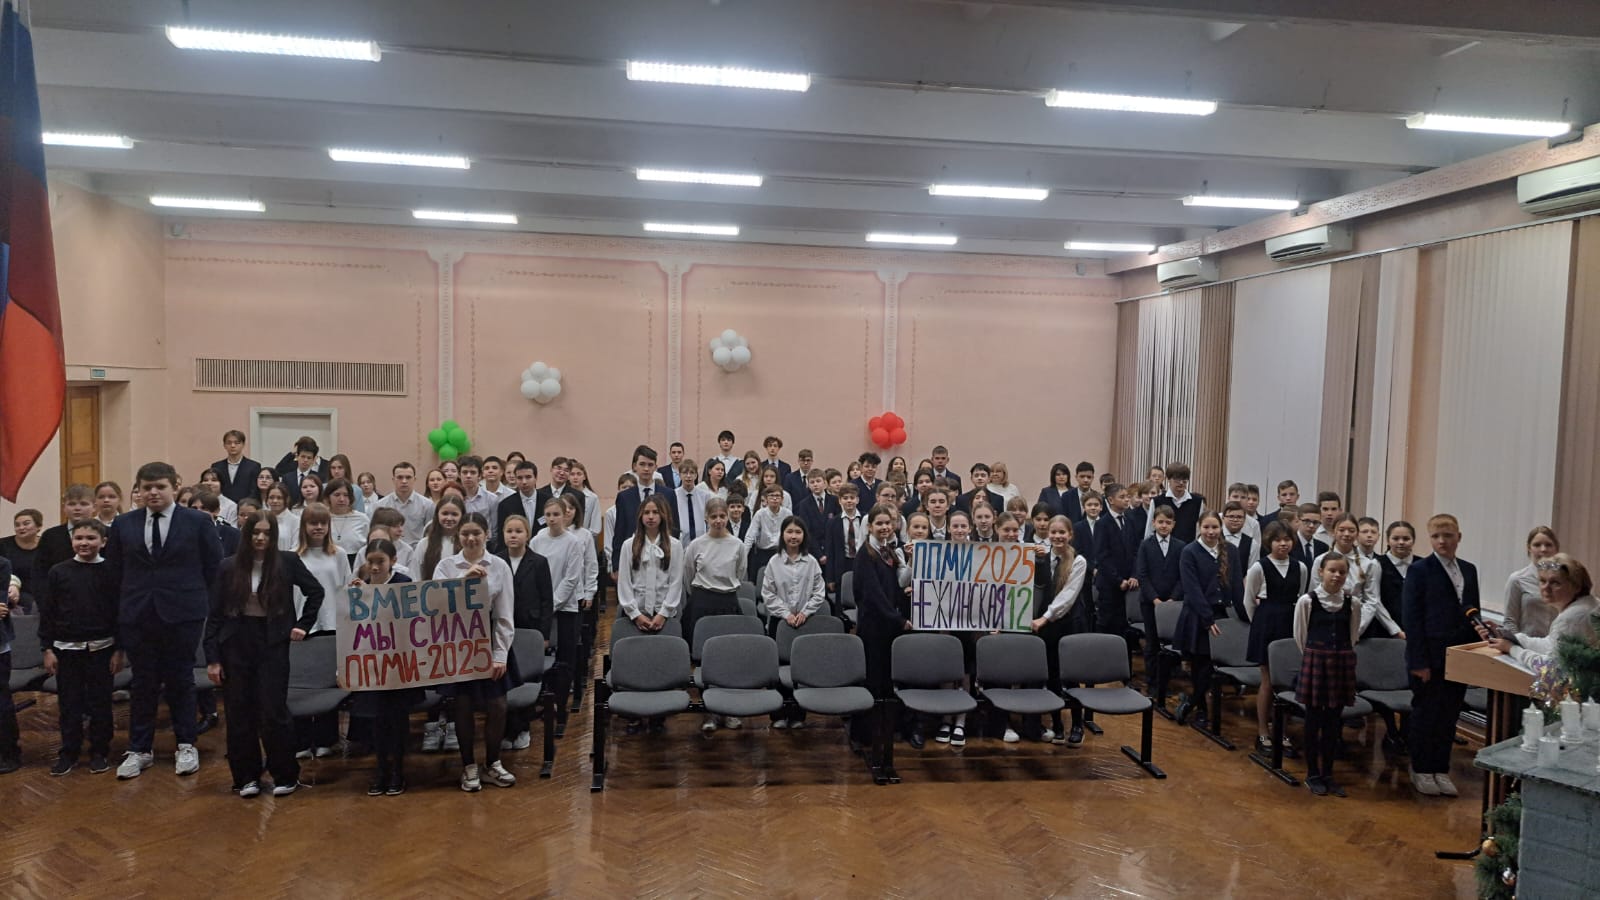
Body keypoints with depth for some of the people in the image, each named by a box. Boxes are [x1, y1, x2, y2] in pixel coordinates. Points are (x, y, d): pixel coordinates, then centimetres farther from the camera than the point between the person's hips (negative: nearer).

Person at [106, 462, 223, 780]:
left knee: (181, 680, 6)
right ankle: (139, 750, 18)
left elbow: (214, 566, 3)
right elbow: (114, 571, 12)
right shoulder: (123, 524, 6)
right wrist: (125, 605, 7)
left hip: (183, 614, -2)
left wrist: (202, 604, 2)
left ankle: (186, 746, 18)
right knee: (143, 682, 8)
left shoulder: (198, 522, -2)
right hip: (137, 615, 2)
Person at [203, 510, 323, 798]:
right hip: (235, 645, 2)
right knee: (239, 715, 6)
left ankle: (286, 776, 10)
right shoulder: (229, 566, 0)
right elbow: (214, 614, 1)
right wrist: (212, 658, -4)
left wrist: (303, 625, 3)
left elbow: (316, 591, 11)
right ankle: (246, 777, 18)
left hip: (273, 644, -1)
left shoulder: (287, 562, -3)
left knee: (274, 713, -4)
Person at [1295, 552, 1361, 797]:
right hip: (1314, 663, -2)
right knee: (1314, 719, 4)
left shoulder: (1351, 604, 1)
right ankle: (1313, 774, 15)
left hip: (1342, 664, 3)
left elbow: (1353, 637, 11)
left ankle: (1328, 774, 20)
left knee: (1334, 721, 8)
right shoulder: (1307, 601, -7)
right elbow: (1300, 636, 2)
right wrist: (1314, 656, 9)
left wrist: (1339, 656, 10)